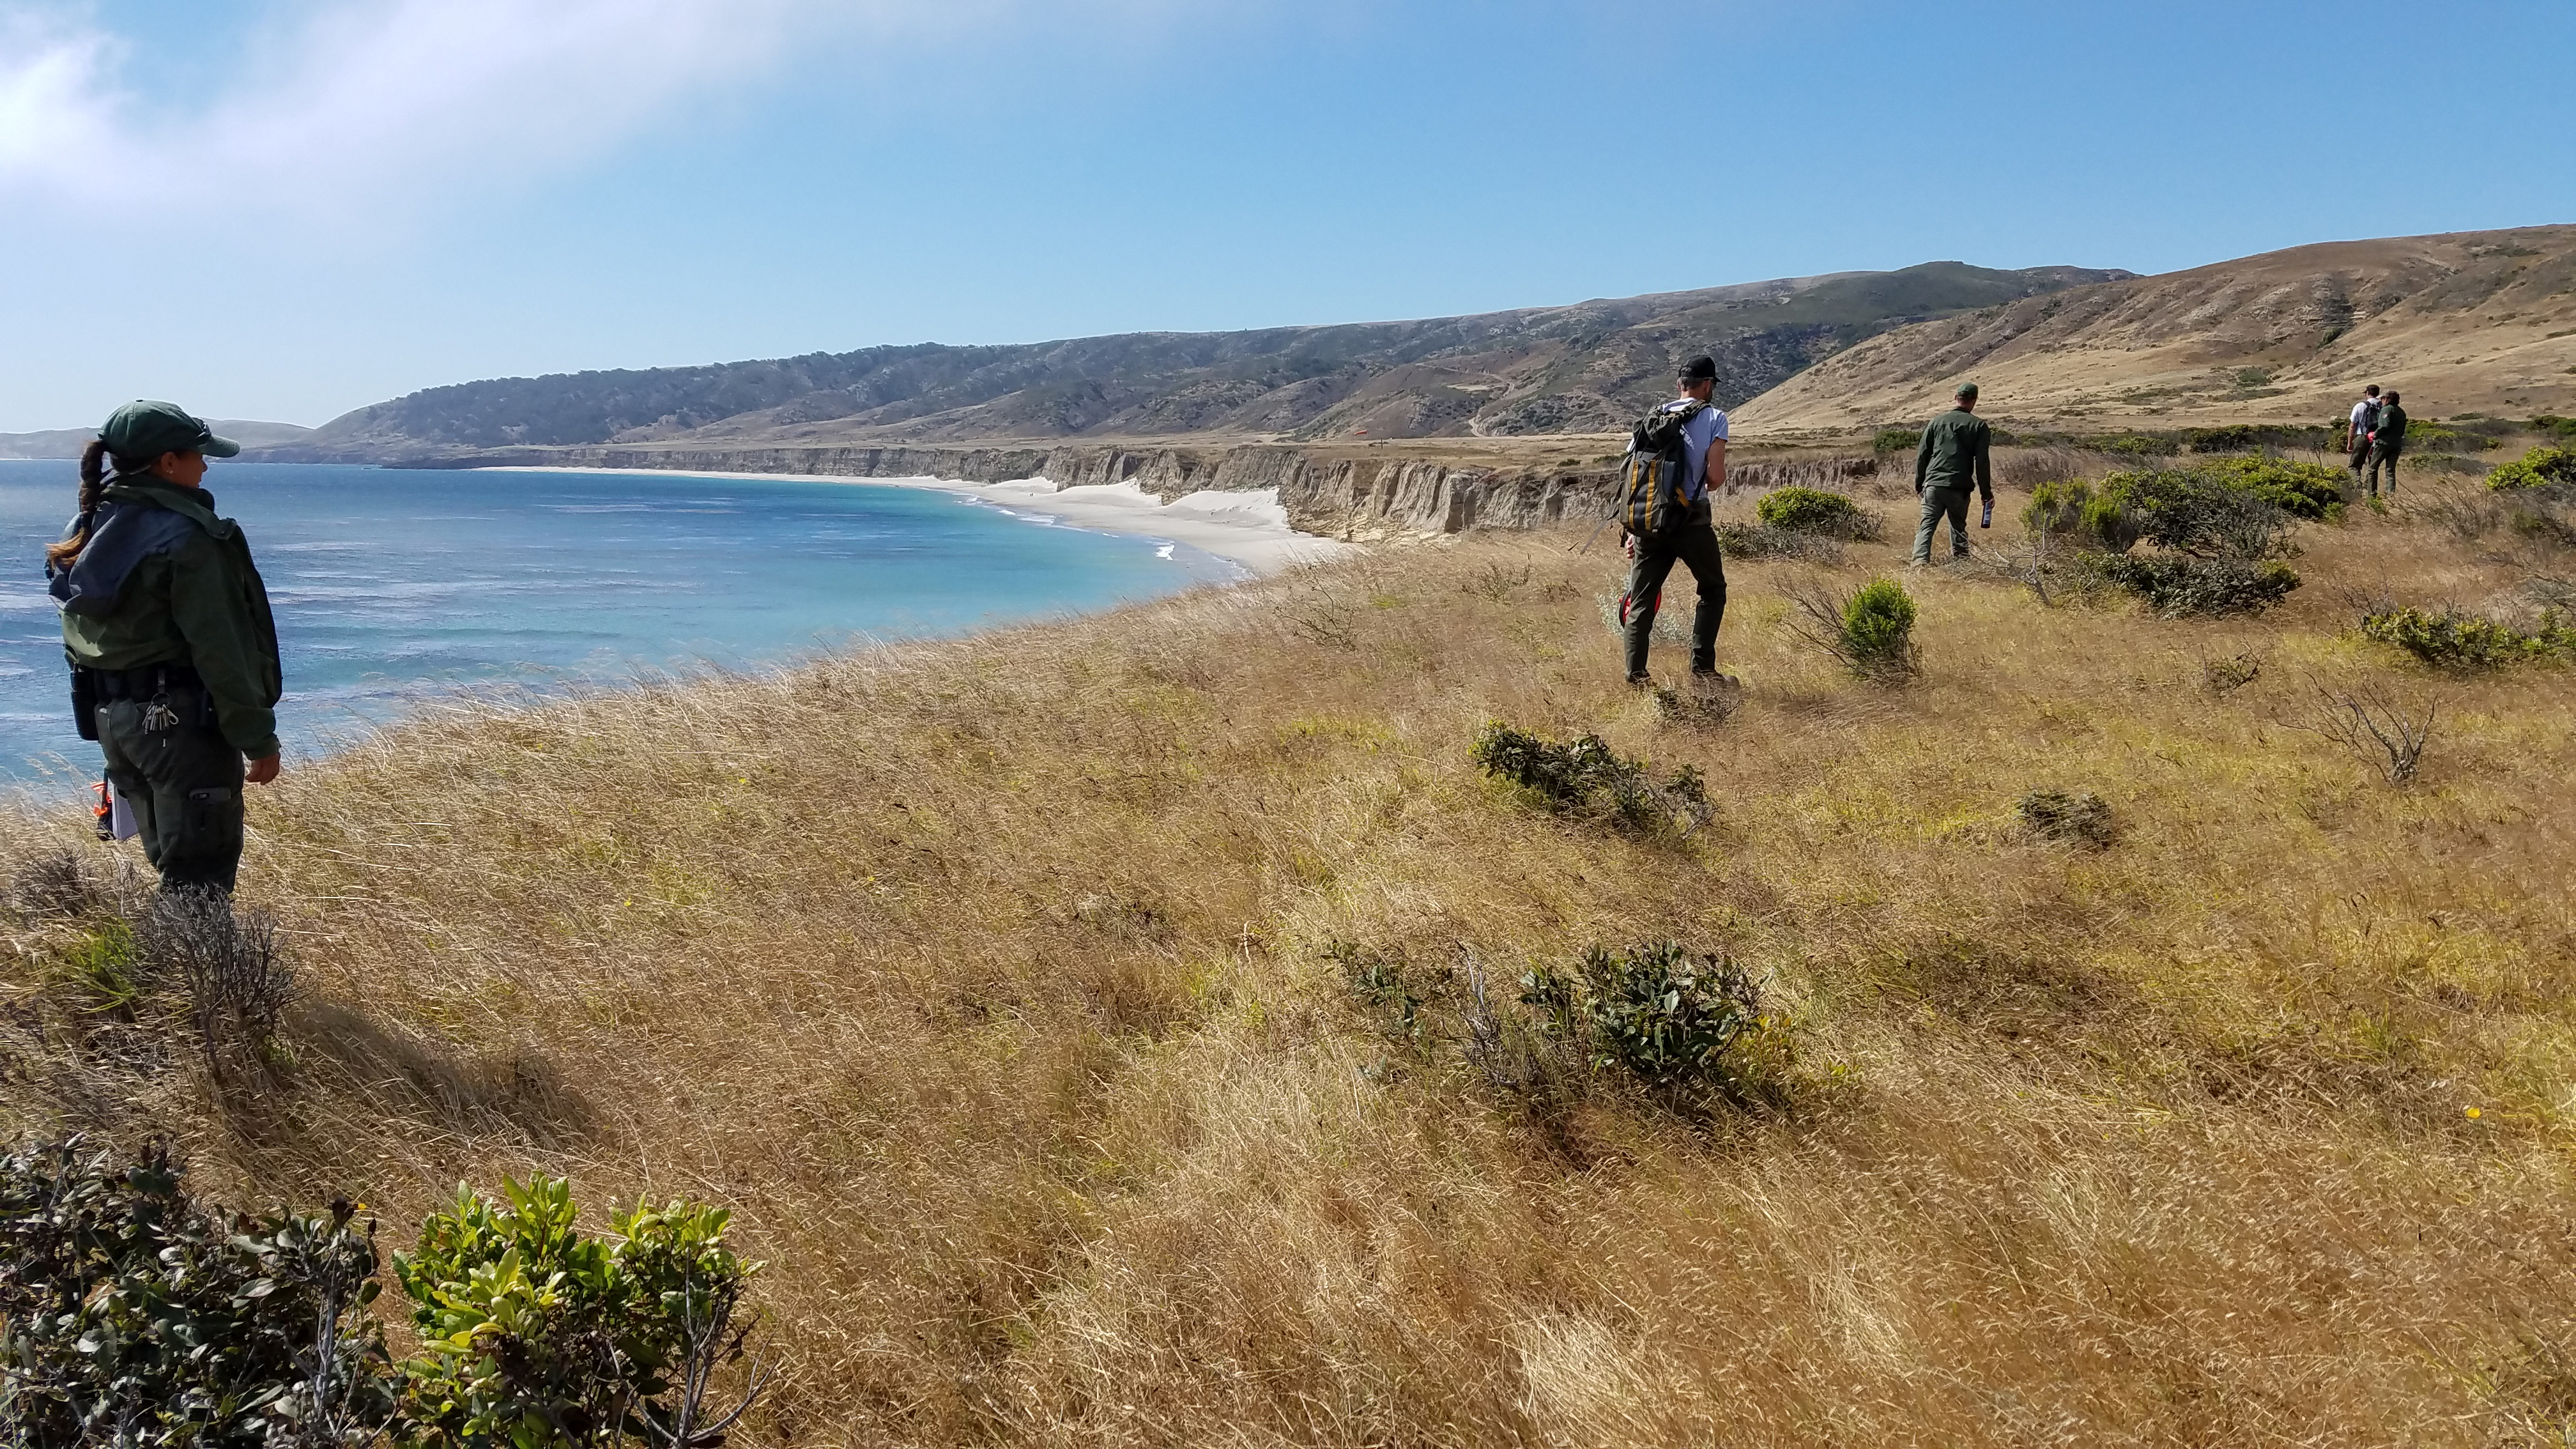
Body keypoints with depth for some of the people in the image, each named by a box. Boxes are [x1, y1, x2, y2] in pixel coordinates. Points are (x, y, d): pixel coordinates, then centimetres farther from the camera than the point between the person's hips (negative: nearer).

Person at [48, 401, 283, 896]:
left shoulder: (87, 531, 10)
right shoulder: (184, 536, -16)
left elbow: (82, 639, 16)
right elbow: (219, 649, -18)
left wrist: (110, 708, 23)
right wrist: (257, 737, -14)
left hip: (109, 718, 9)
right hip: (182, 719, -9)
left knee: (172, 868, 19)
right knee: (200, 878, -4)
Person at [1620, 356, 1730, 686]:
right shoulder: (1714, 417, -1)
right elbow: (1716, 477, -11)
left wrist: (1631, 528, 14)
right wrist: (1713, 481, 14)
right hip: (1692, 519, -3)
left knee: (1642, 597, 7)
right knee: (1713, 589, 14)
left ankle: (1636, 673, 2)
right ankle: (1701, 666, 6)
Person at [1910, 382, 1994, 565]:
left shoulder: (1937, 422, 11)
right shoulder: (1979, 426, 4)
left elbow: (1922, 455, 11)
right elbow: (1982, 462, 0)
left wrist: (1919, 484, 19)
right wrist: (1987, 494, 4)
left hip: (1933, 484, 1)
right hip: (1959, 487, -1)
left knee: (1927, 525, -2)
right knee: (1958, 527, 14)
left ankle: (1920, 560, -20)